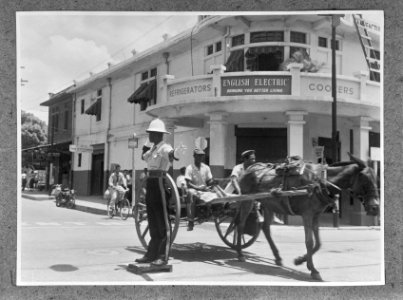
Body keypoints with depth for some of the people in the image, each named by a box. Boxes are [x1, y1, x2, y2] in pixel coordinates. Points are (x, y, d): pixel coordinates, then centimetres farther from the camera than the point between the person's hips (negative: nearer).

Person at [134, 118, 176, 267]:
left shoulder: (164, 147, -13)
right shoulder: (152, 147, 15)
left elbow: (170, 153, -37)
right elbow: (144, 157, 30)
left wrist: (171, 155, -59)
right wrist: (147, 143, 22)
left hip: (159, 183, -9)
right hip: (150, 183, 9)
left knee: (162, 221, -4)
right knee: (152, 221, 14)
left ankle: (163, 256, 0)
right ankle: (151, 254, 22)